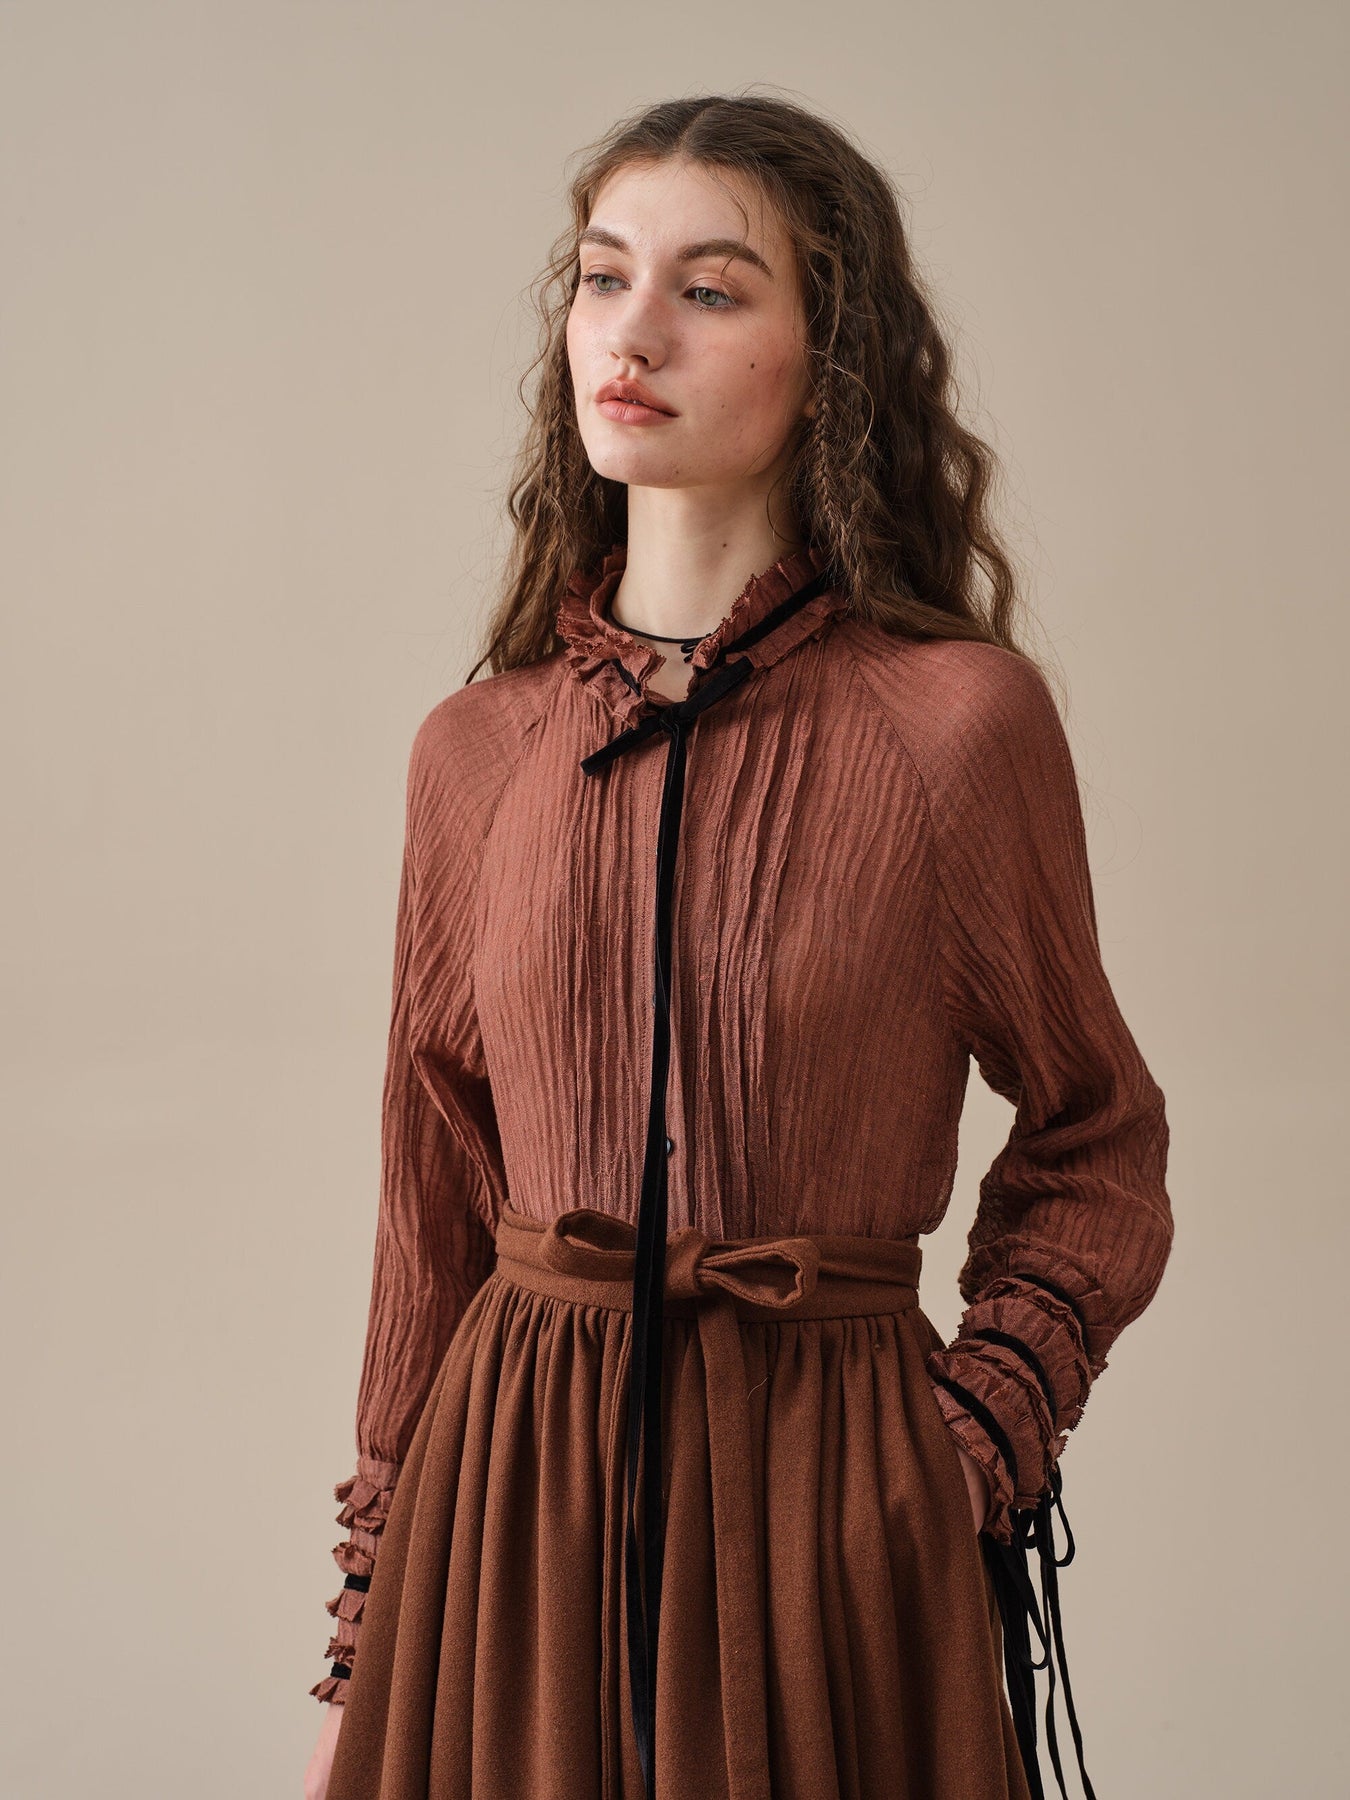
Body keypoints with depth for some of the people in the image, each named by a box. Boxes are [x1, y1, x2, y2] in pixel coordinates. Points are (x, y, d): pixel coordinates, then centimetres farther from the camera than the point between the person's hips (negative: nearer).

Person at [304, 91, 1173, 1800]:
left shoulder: (959, 716, -7)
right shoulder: (474, 747, 2)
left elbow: (1095, 1143, 5)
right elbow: (431, 1207, 8)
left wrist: (983, 1436, -8)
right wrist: (364, 1649, 10)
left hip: (827, 1495, -2)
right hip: (511, 1488, 3)